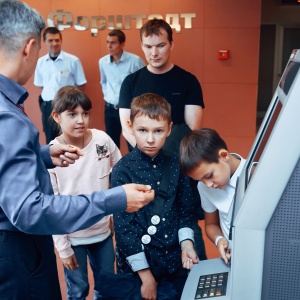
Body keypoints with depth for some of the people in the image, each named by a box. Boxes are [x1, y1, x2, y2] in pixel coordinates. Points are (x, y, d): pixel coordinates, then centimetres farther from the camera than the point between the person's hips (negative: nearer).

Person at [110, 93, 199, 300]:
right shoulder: (123, 170, -13)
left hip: (176, 259, 4)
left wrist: (186, 243, -8)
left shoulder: (176, 164, -2)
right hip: (139, 263, -3)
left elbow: (186, 210, 7)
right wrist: (146, 275, -12)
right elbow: (123, 226, -13)